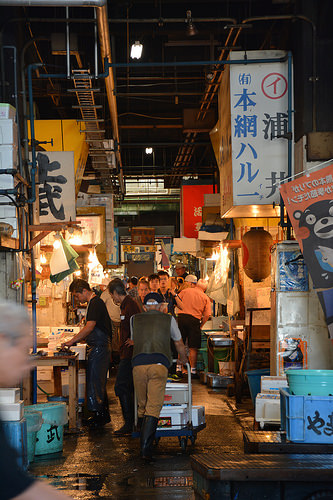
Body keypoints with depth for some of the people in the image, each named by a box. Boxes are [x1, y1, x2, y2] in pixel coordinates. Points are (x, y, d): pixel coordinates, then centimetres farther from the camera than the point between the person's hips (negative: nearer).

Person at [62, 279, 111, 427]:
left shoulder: (96, 303, -15)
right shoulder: (93, 303, 17)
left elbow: (90, 327, -23)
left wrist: (72, 341, -21)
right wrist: (77, 340, 14)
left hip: (99, 347, -10)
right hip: (96, 347, 10)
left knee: (95, 382, -8)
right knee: (98, 382, 13)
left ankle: (100, 414, -4)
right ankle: (103, 414, 18)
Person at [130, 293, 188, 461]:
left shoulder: (135, 319, 23)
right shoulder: (168, 319, 20)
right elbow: (179, 344, 33)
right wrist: (183, 359, 53)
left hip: (138, 363, 2)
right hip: (159, 364, -2)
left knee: (142, 406, 15)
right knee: (153, 407, -6)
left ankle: (144, 444, 23)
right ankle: (146, 448, -18)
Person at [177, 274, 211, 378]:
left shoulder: (185, 291, 12)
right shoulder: (205, 298, 13)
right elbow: (207, 315, 4)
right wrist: (200, 326, 11)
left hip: (181, 317, 1)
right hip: (194, 320, 0)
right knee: (193, 348, 3)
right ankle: (193, 370, 3)